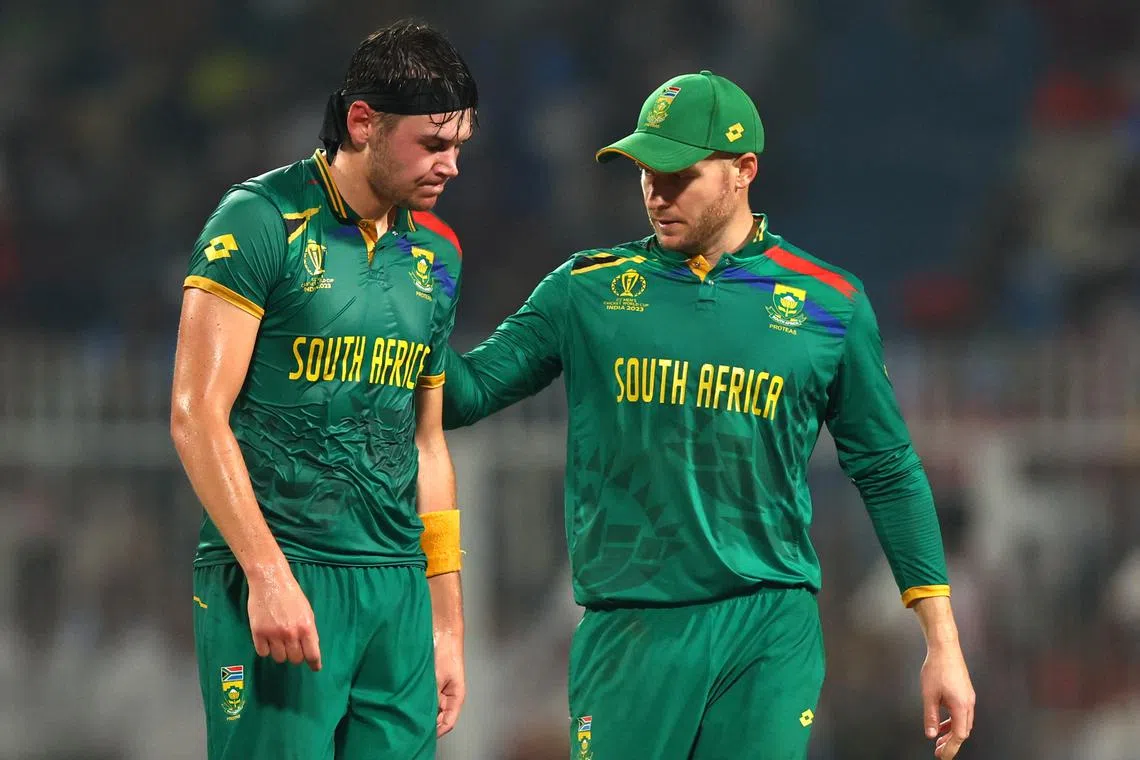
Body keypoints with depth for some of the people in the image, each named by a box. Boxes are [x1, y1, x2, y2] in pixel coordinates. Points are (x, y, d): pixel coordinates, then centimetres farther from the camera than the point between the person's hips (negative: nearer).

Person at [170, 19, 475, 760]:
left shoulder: (433, 254, 14)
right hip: (277, 570, -6)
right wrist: (268, 574, -18)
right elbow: (197, 415, -11)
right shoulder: (263, 222, -6)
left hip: (398, 585, 6)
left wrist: (448, 622, 17)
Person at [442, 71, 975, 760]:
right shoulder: (589, 289, 7)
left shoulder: (828, 304, 5)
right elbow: (469, 389, 4)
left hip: (772, 632, 0)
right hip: (630, 626, 0)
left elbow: (888, 472, 10)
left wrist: (943, 642, 8)